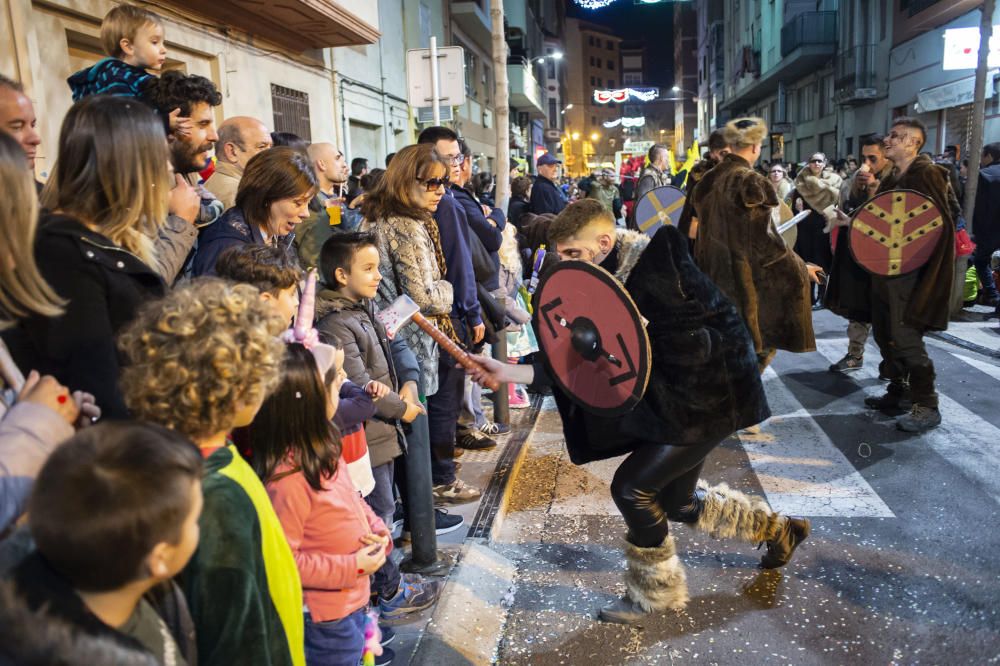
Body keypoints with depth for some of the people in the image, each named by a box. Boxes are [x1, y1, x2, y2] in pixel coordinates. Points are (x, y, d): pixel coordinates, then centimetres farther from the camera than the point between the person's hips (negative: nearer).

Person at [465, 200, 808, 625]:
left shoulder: (658, 259, -22)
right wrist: (511, 372, -16)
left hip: (710, 396, -9)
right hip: (671, 401, 9)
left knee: (632, 486, -10)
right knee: (677, 501, 19)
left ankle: (656, 594, 16)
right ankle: (779, 530, 44)